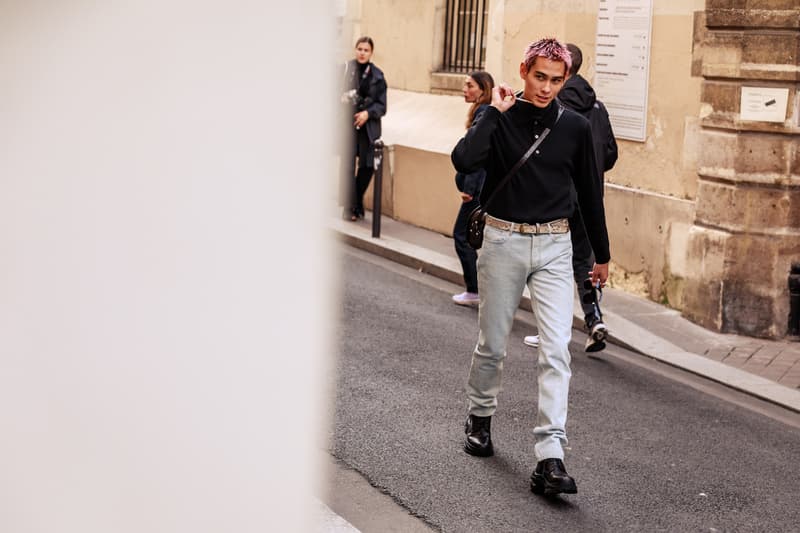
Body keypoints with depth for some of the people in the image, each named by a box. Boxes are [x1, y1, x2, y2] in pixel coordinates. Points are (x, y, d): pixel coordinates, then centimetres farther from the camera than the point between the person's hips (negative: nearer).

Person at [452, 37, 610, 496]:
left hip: (554, 246, 1)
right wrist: (494, 112, -18)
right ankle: (481, 418, 38)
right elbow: (464, 161, -23)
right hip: (504, 241, -1)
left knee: (557, 349, -10)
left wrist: (602, 253, 14)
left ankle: (550, 457, -12)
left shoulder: (575, 127, 1)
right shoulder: (500, 119, -4)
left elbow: (590, 192, 10)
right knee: (493, 344, 12)